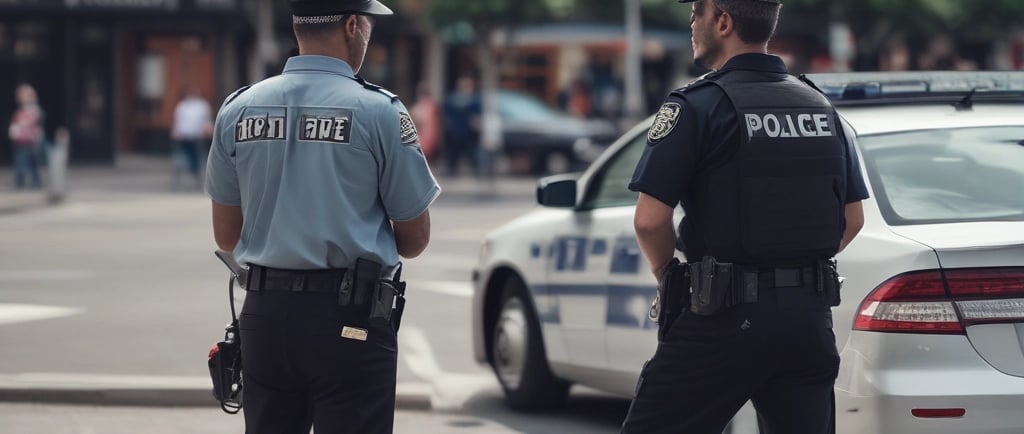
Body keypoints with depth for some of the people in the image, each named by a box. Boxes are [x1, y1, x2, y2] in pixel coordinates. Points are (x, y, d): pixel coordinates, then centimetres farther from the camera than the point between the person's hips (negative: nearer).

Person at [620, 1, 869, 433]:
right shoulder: (820, 107, 12)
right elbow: (852, 218, 15)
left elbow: (650, 219, -14)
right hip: (810, 313, 6)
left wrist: (669, 278, 3)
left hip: (726, 317, -6)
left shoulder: (697, 105, -9)